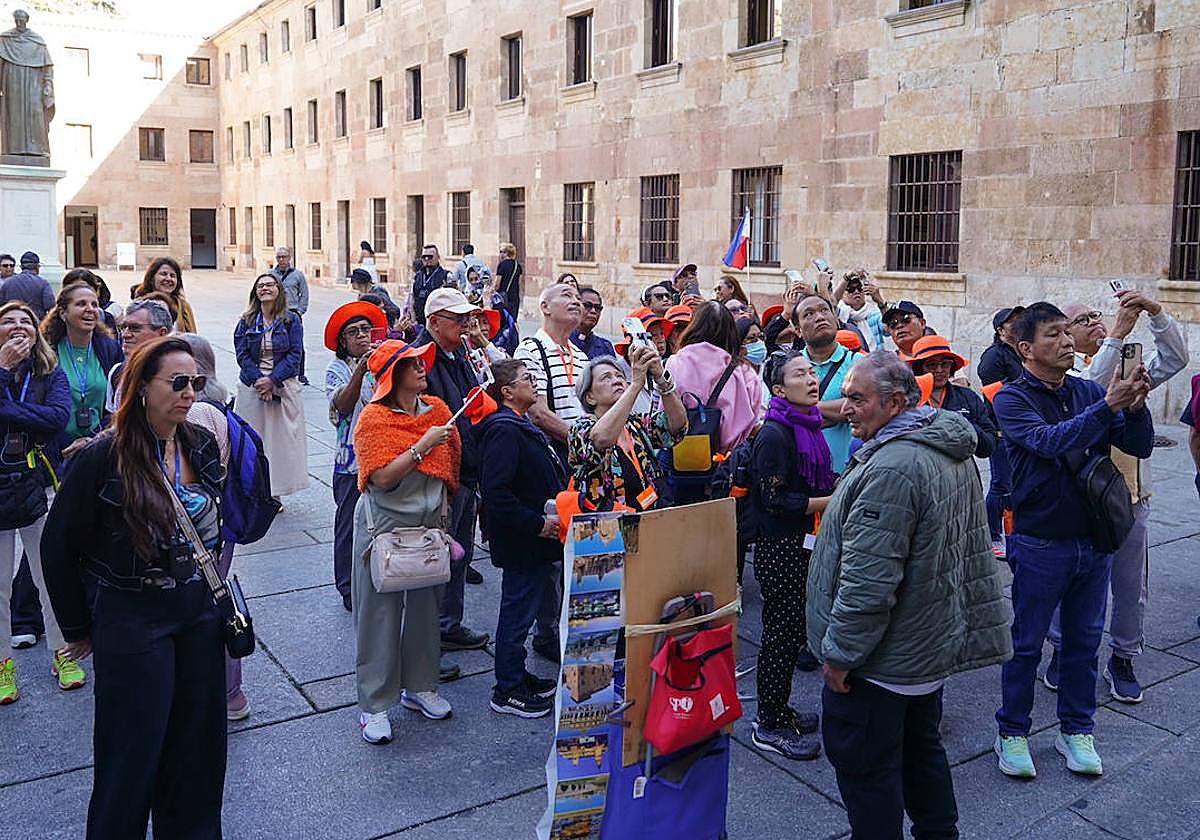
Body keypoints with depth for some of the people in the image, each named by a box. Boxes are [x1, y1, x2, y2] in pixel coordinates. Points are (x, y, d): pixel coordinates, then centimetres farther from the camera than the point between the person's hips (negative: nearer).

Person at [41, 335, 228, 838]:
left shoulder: (202, 446, -1)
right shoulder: (103, 457, -17)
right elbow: (59, 546, -7)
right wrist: (78, 627, 0)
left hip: (199, 610, 5)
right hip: (131, 620, -5)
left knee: (198, 745, 16)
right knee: (133, 755, 8)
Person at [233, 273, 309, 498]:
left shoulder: (291, 320, 1)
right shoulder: (246, 321, 6)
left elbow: (294, 355, -5)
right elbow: (242, 355, 0)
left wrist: (272, 380, -15)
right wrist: (257, 380, -14)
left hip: (283, 386, -1)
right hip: (252, 386, 1)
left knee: (282, 436, 0)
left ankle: (276, 492, 8)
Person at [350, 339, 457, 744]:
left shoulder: (437, 409, 3)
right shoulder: (373, 420, -13)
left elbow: (451, 464, 15)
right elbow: (382, 478, -22)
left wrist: (442, 508, 14)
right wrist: (424, 444, -25)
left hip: (429, 524, 5)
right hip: (384, 525, -5)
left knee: (425, 606, 14)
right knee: (380, 612, 2)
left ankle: (420, 687, 30)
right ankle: (374, 704, 14)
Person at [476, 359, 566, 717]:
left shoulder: (522, 427, 13)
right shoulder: (503, 431, -21)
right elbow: (495, 492, -29)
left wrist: (552, 518, 11)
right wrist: (538, 524, -24)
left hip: (535, 541, 10)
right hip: (521, 543, -10)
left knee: (523, 607, 20)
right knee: (518, 612, 2)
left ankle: (517, 677, 34)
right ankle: (508, 691, 15)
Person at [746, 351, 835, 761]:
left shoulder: (808, 427, 10)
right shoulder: (774, 435, -18)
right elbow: (777, 500, -21)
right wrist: (834, 501, -19)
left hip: (802, 543, 9)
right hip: (779, 547, -9)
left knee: (792, 628, 17)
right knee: (781, 631, 0)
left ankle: (778, 711, 32)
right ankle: (769, 726, 13)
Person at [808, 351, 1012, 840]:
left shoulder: (891, 469, -27)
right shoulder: (951, 450, 6)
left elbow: (868, 581, -28)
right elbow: (970, 546, 17)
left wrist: (840, 653, -18)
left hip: (883, 660, -10)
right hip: (932, 646, 10)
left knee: (865, 766, 5)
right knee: (920, 747, 25)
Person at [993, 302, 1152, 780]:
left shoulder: (1088, 391, 3)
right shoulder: (1012, 399, -10)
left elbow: (1140, 447, -1)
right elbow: (1051, 441, -27)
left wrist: (1134, 406, -19)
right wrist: (1107, 406, -31)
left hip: (1094, 539, 5)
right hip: (1040, 544, -4)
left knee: (1084, 641, 16)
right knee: (1026, 643, 8)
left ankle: (1076, 731, 32)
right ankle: (1012, 734, 23)